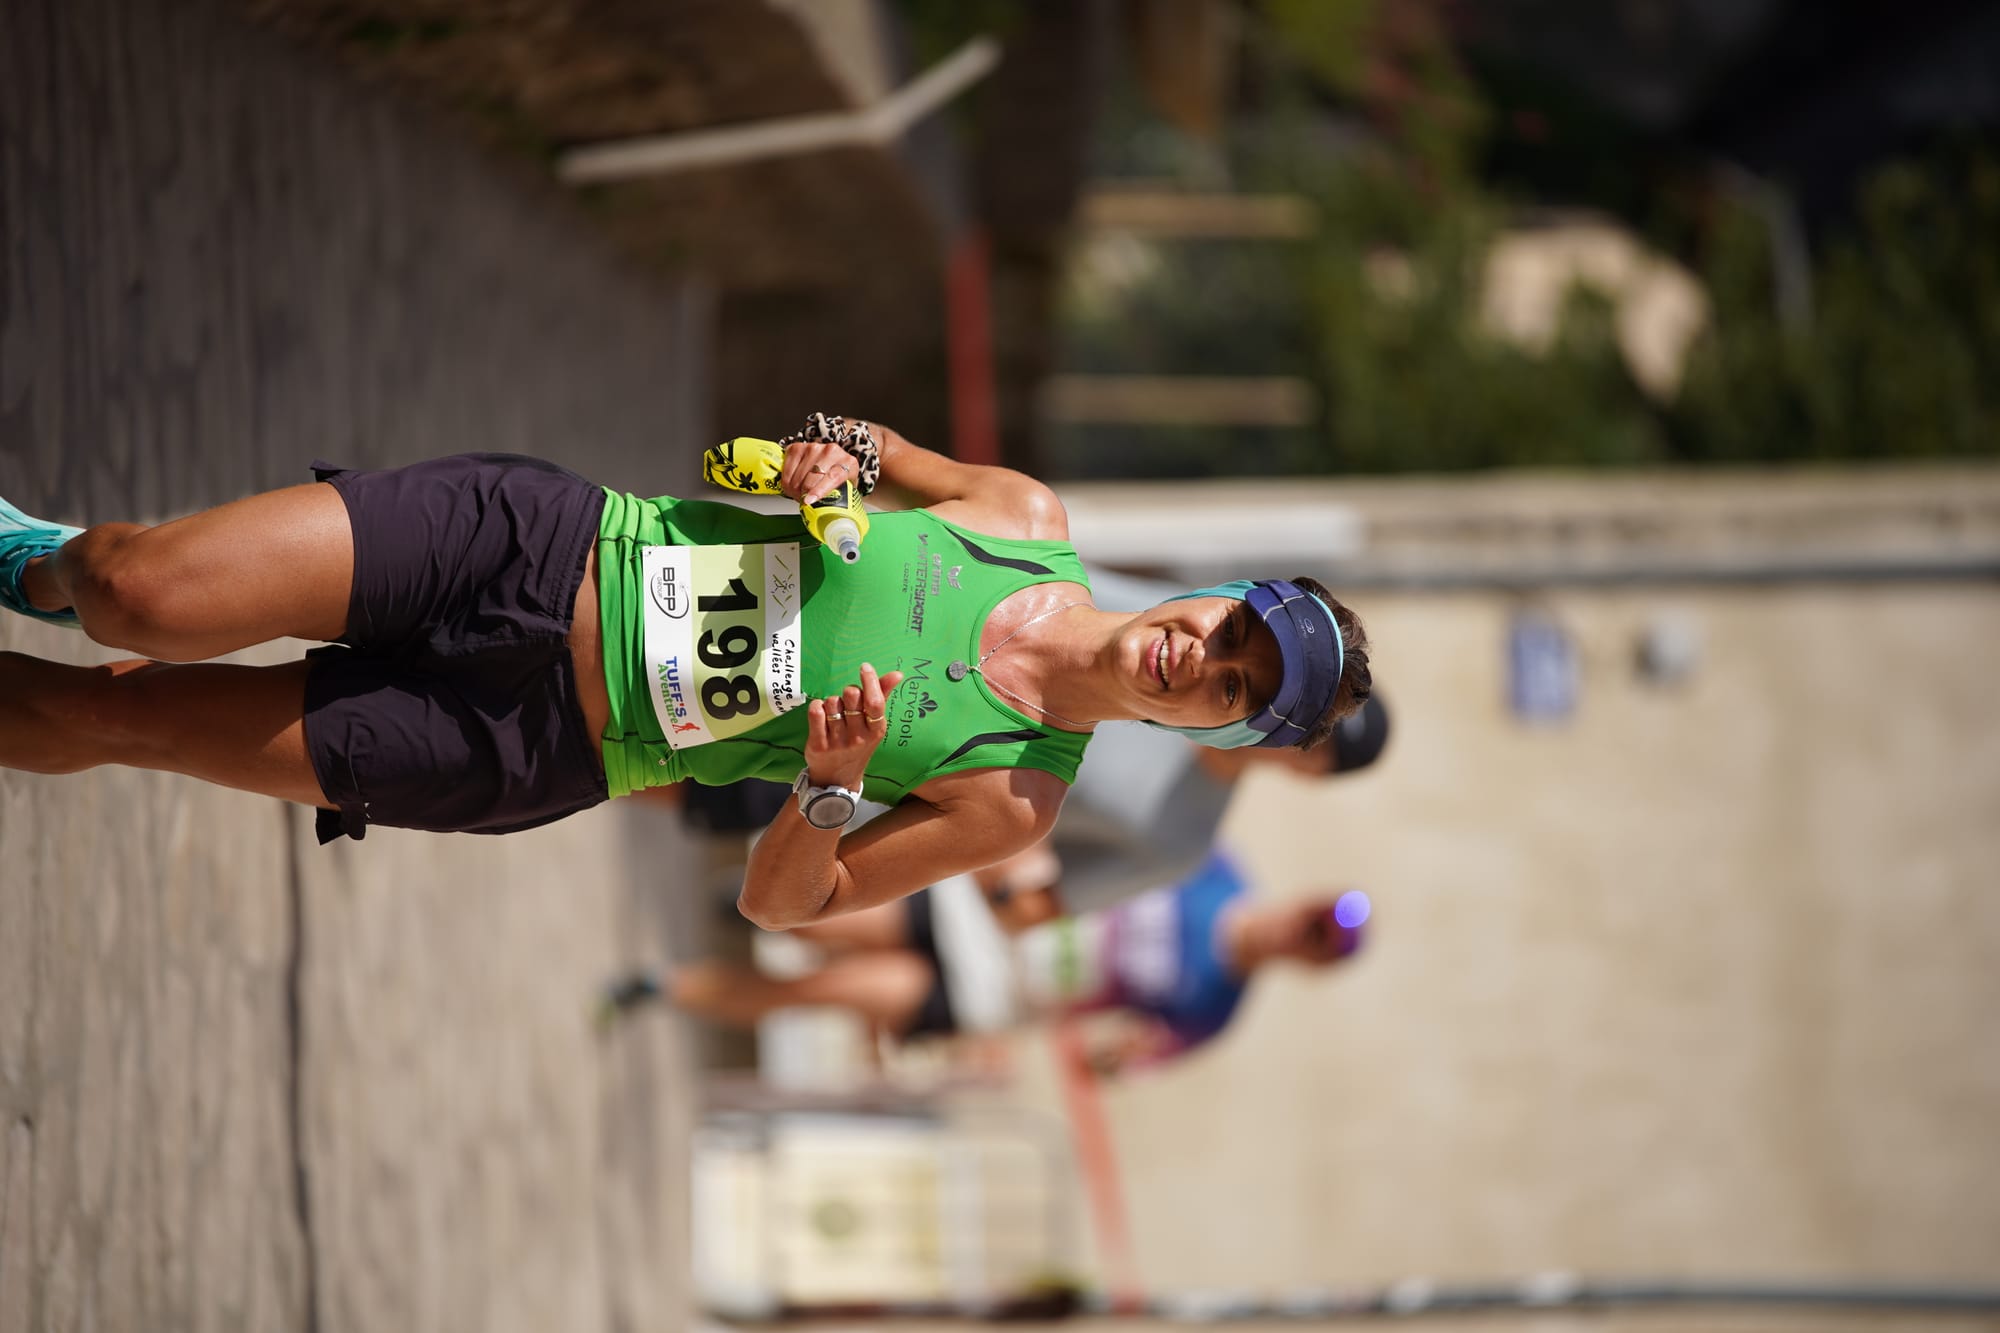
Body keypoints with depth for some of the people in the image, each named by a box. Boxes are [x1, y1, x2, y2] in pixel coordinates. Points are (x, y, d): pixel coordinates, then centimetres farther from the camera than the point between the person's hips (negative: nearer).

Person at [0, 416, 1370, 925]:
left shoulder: (1011, 805, -7)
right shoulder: (1035, 521, -1)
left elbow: (783, 902, -5)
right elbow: (890, 456, 18)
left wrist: (829, 790, -27)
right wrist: (843, 448, -7)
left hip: (531, 747, -2)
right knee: (143, 600, -13)